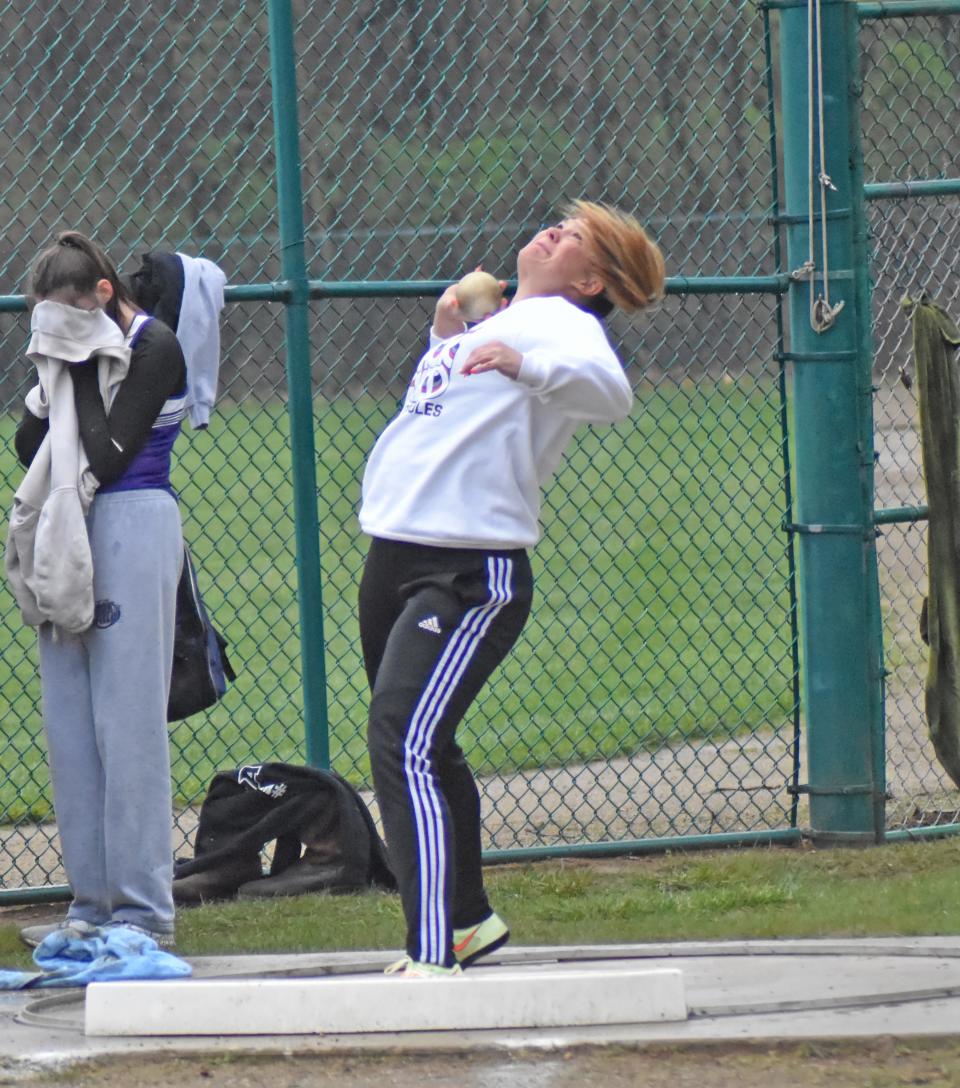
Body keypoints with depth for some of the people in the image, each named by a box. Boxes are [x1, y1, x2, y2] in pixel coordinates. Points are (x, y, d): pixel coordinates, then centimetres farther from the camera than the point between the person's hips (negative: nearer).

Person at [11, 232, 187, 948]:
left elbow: (106, 455, -15)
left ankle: (143, 908, -6)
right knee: (70, 722, 7)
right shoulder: (80, 351, 14)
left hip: (131, 530, -8)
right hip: (72, 538, 8)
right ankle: (94, 902, 12)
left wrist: (84, 374, -10)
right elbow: (29, 448, 7)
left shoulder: (153, 348, -8)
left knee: (127, 720, -8)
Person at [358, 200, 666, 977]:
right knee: (423, 746, 22)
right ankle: (468, 919, 42)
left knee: (405, 743, -23)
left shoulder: (559, 324, -7)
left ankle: (434, 957, -28)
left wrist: (523, 365, -45)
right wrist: (445, 336, 24)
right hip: (394, 561, 10)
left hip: (471, 576, -10)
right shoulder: (493, 323, 21)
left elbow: (610, 392, -29)